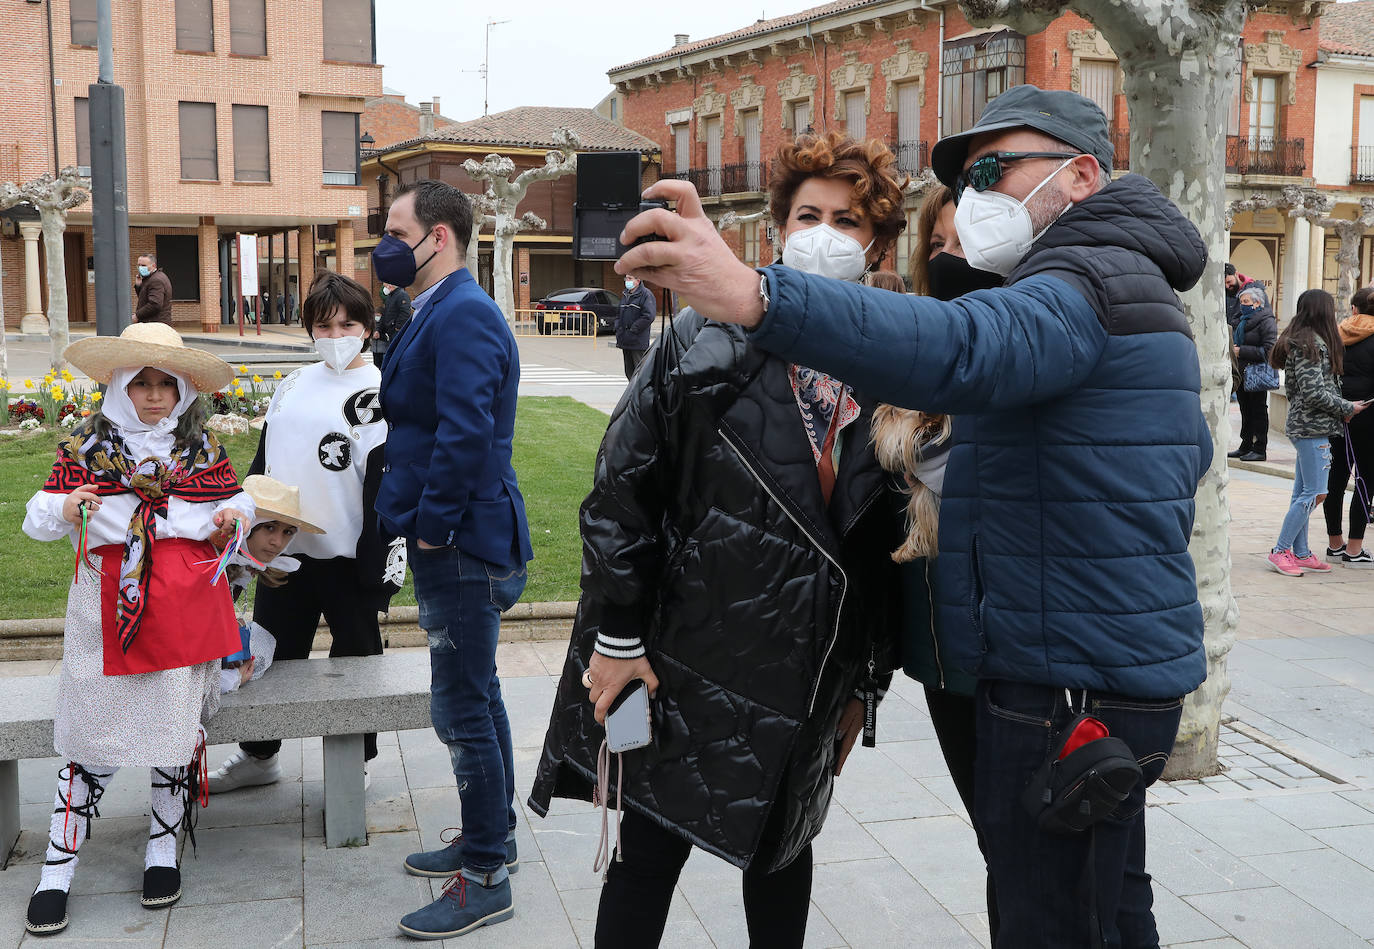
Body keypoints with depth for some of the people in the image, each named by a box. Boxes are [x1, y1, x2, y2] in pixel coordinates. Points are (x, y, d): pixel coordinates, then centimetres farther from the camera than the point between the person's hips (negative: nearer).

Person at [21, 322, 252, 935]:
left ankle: (163, 849, 22)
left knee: (178, 722, 5)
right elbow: (37, 520, 6)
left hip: (187, 607, 2)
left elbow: (234, 500, 23)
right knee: (92, 735, -4)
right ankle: (58, 868, 9)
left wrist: (234, 515, -1)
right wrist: (64, 506, -17)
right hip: (109, 607, -2)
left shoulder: (202, 447, 12)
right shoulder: (86, 445, 7)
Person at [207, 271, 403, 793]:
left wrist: (380, 572, -18)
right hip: (284, 551, 7)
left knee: (355, 656, 9)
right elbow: (263, 459, 18)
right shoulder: (293, 385, 10)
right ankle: (258, 755, 36)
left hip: (347, 559, -6)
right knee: (270, 653, 17)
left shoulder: (378, 394, -11)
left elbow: (387, 490, -15)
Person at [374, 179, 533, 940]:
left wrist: (433, 528, -19)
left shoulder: (463, 315, -18)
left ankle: (486, 879, 10)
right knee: (474, 700, 20)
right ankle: (490, 836, 36)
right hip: (452, 542, 10)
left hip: (460, 544, -10)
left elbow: (466, 433, -27)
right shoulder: (438, 312, 14)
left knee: (463, 710, -2)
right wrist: (423, 524, 12)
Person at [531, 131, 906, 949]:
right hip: (692, 658, -2)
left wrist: (867, 682, 7)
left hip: (812, 681, 3)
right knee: (647, 857, 7)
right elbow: (622, 488, -7)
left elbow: (896, 538, 4)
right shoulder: (709, 343, -7)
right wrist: (617, 635, -10)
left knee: (783, 850, 20)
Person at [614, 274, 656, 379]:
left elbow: (648, 316, -18)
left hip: (638, 342, -8)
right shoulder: (625, 295, 18)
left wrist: (633, 330, -17)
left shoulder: (646, 294, -9)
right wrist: (618, 328, 8)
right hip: (625, 342, 8)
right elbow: (619, 314, 26)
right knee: (629, 372, 13)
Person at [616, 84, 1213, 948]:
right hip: (1126, 670, 11)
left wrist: (757, 296, -51)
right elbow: (1191, 454, 29)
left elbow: (965, 348, -39)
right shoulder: (1132, 284, 19)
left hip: (1067, 692, -11)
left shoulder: (1085, 286, -16)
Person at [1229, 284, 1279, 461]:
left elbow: (1268, 350, -18)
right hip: (1241, 373, 9)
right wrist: (1232, 349, 8)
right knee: (1246, 411, 13)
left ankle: (1260, 449, 2)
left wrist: (1241, 351, -19)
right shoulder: (1240, 320, 16)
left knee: (1258, 411, -3)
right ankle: (1246, 447, 21)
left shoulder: (1266, 321, -11)